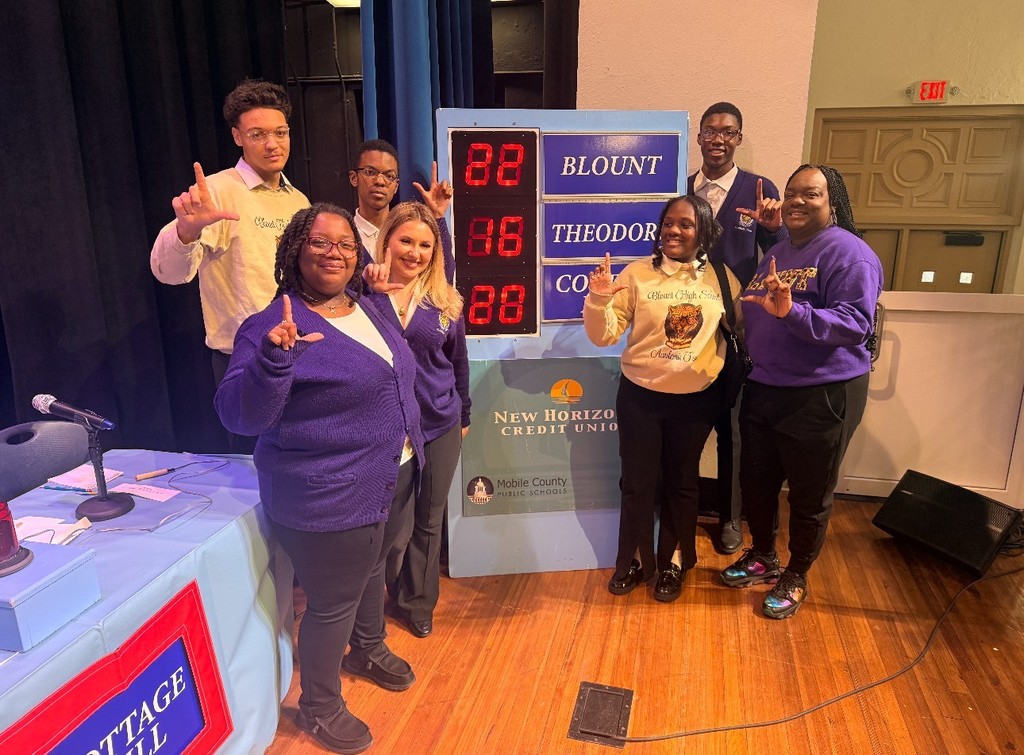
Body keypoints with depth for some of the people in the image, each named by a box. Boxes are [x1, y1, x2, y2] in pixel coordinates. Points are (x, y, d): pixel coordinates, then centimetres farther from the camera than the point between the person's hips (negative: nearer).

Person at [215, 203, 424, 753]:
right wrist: (273, 355, -43)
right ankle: (318, 708, 35)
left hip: (391, 481, 9)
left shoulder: (368, 307, 4)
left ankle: (369, 650, 57)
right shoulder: (274, 326, -20)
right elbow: (239, 416, -29)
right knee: (333, 603, 9)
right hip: (329, 499, -8)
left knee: (372, 569, 29)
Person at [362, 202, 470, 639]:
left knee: (428, 521, 16)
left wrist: (464, 415, 17)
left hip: (439, 424, 3)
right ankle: (395, 598, 35)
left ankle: (419, 603, 36)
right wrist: (373, 290, -27)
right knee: (395, 526, 7)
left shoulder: (445, 300, 1)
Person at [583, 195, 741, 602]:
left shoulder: (722, 278, -1)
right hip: (640, 396, -1)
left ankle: (674, 562, 34)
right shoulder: (637, 273, -7)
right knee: (638, 482, 9)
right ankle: (634, 560, 30)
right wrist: (599, 298, -25)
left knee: (682, 482, 15)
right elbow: (604, 335, -9)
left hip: (697, 398, 1)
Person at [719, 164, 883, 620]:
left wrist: (792, 312, -35)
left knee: (809, 496, 9)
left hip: (822, 395, -7)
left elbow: (855, 323, -24)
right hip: (763, 389, 8)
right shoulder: (778, 251, 12)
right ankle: (762, 557, 40)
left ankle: (795, 578, 29)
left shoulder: (849, 254, -13)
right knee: (756, 482, 17)